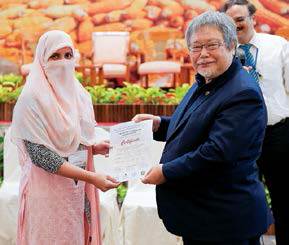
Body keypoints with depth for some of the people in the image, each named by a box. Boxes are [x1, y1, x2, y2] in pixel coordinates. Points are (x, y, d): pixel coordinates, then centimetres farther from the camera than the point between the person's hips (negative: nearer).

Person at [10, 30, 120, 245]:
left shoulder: (79, 94, 6)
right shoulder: (32, 98, -14)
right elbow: (40, 155, -19)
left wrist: (94, 148, -4)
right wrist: (91, 177, -24)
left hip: (80, 188, 6)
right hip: (48, 189, -6)